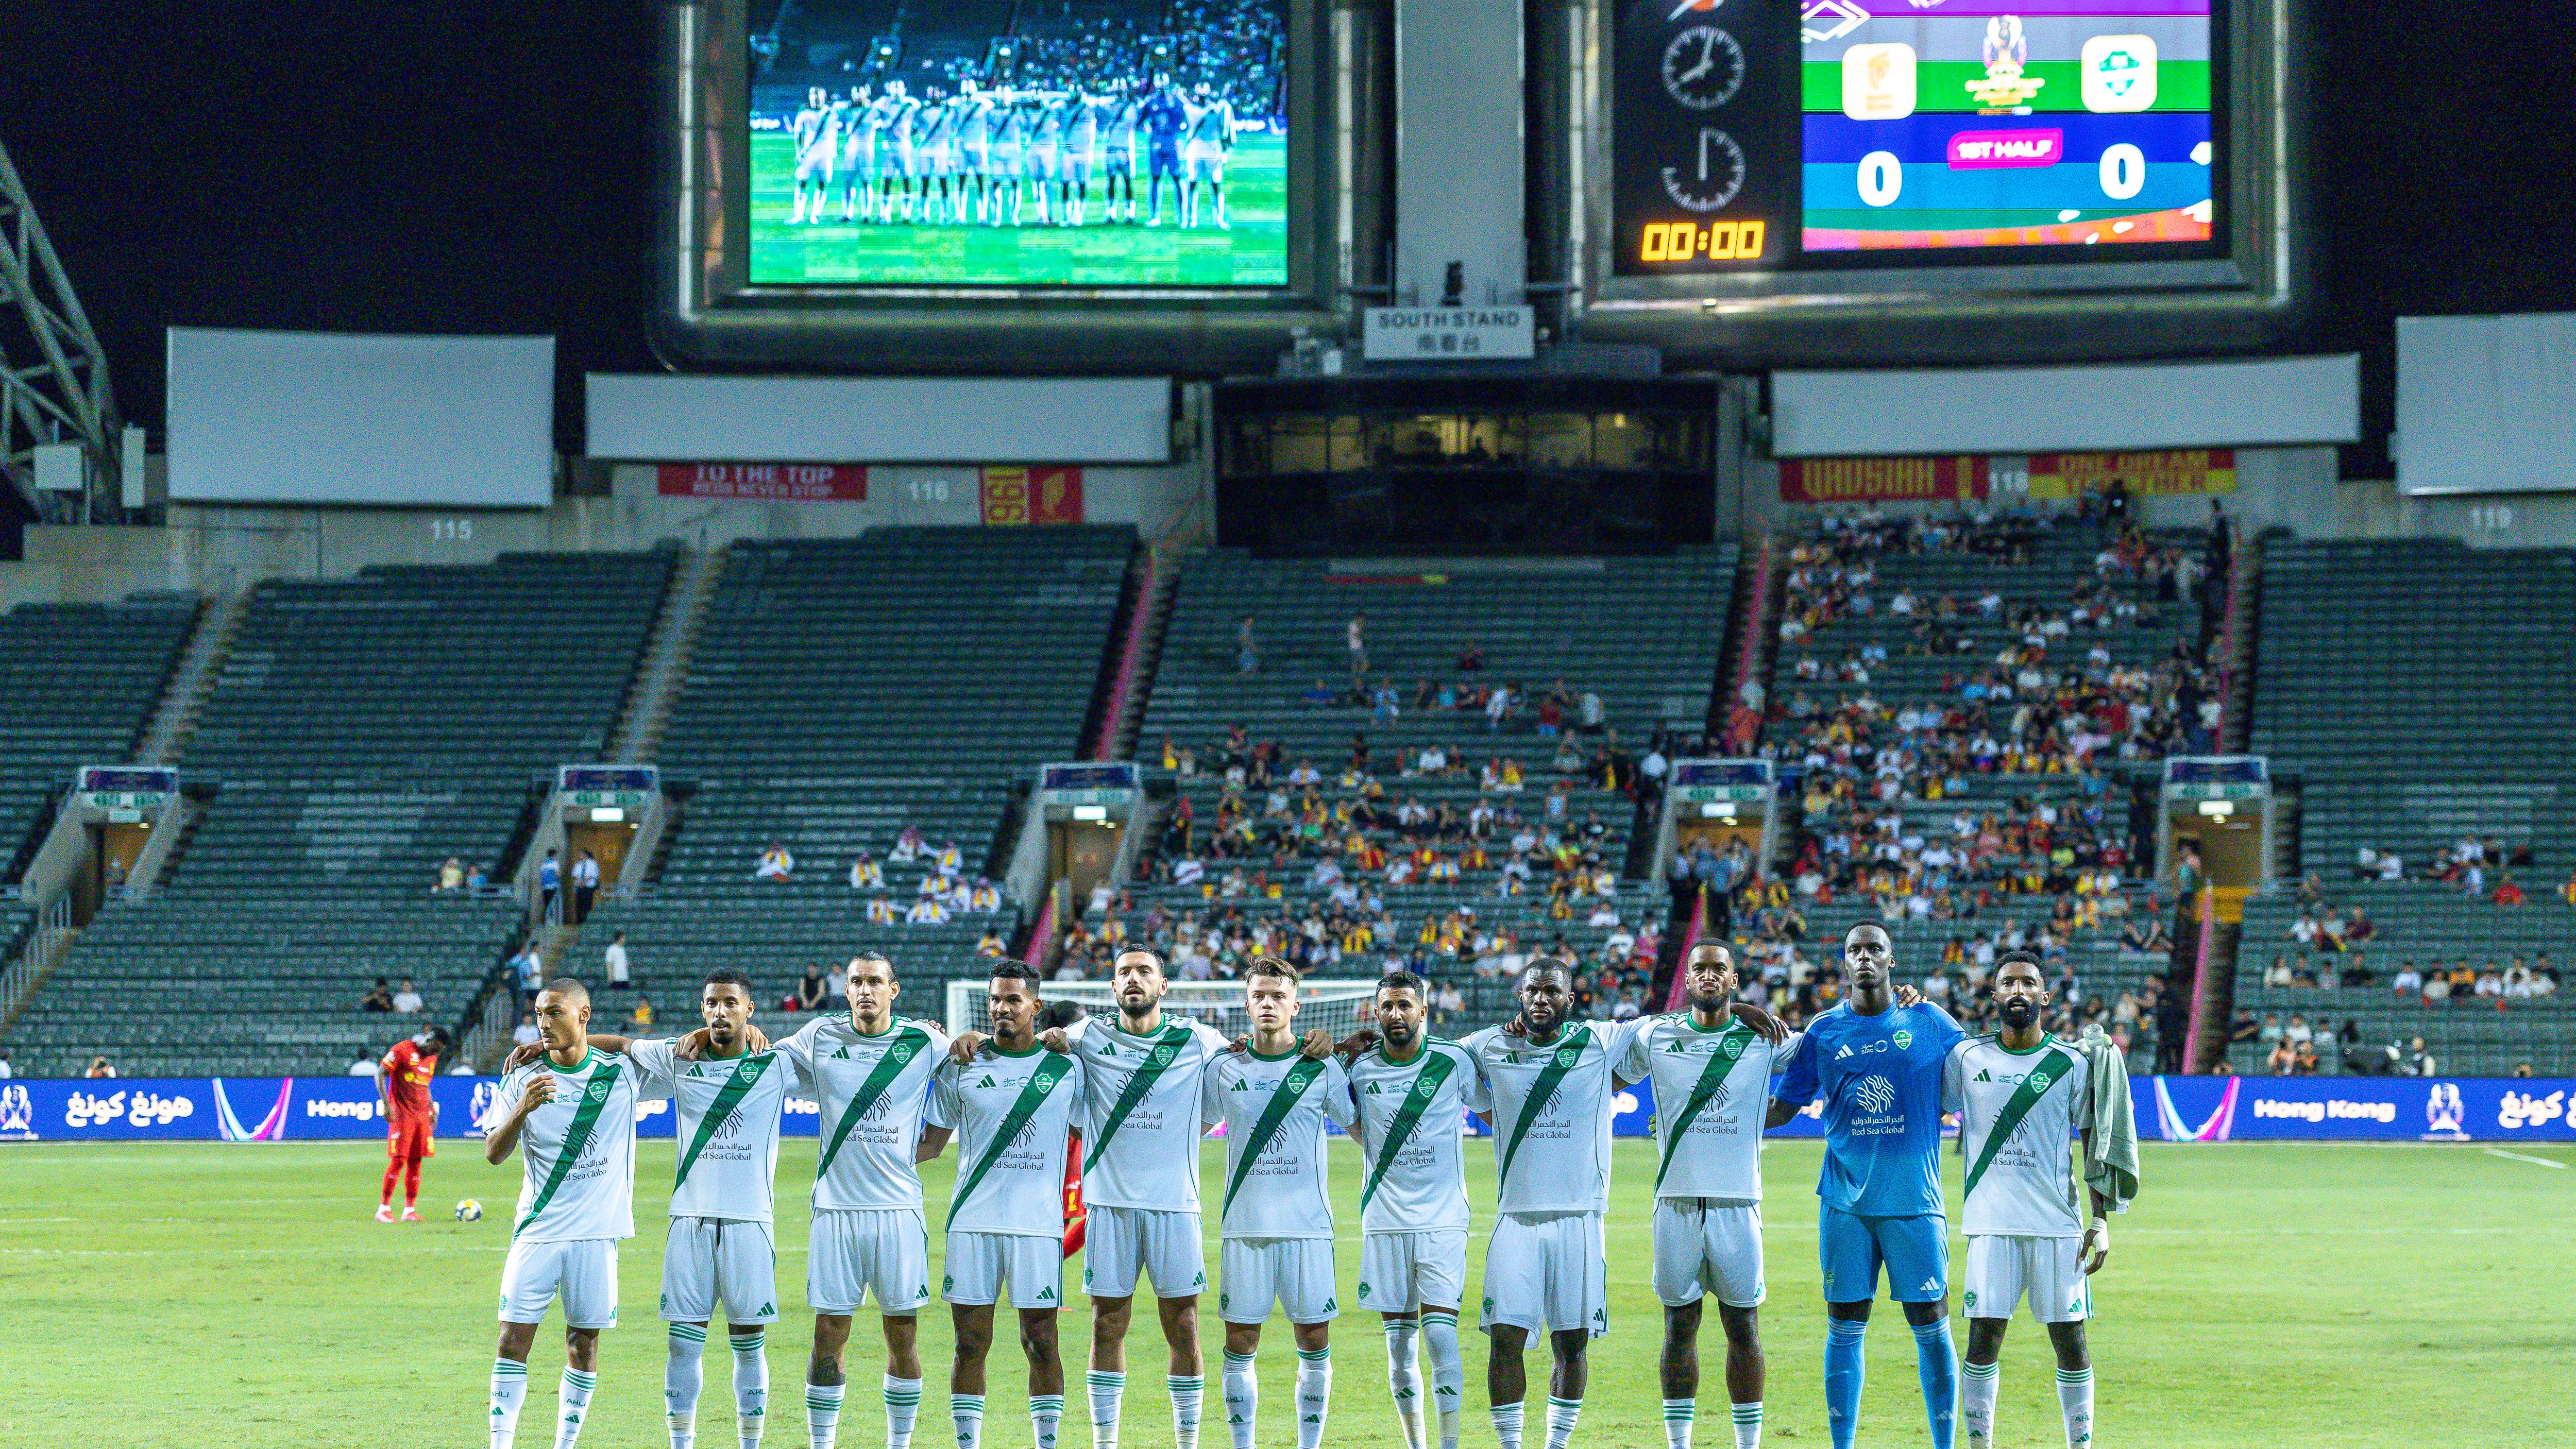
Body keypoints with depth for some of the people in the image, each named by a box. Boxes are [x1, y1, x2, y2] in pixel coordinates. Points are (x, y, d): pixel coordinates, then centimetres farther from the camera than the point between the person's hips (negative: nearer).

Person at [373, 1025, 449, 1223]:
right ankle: (383, 1209, -4)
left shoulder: (431, 1058, 16)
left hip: (422, 1116, 7)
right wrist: (386, 1104, -16)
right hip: (402, 1115, -7)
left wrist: (432, 1110, 19)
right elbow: (380, 1074, -8)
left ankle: (410, 1210, 8)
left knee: (415, 1162, 4)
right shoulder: (402, 1050, -7)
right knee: (398, 1160, -10)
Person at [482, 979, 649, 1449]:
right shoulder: (524, 1079, 2)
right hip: (537, 1232, 0)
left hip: (597, 1233, 0)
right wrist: (523, 1110, -21)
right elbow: (493, 1154, -3)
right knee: (513, 1338, -6)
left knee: (584, 1341, 3)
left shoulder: (622, 1074, 2)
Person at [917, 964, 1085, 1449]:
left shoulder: (1066, 1068, 6)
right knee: (970, 1343, 1)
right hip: (972, 1222, 1)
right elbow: (932, 1142, 11)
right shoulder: (961, 1068, 7)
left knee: (1040, 1341, -1)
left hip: (1039, 1222, -1)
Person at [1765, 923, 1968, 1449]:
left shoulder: (1929, 1023, 3)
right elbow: (1781, 1108, 12)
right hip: (1845, 1200, 1)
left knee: (1930, 1322, 0)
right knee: (1845, 1326, 2)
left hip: (1914, 1199, -1)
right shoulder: (1824, 1031, 6)